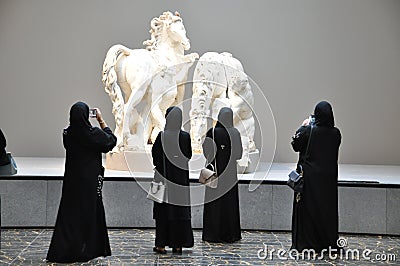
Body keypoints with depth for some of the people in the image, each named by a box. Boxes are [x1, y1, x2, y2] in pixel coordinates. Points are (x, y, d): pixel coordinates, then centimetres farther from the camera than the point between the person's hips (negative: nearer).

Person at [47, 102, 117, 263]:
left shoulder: (67, 133, -4)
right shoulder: (93, 133, -16)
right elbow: (112, 140, 1)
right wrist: (101, 121, 4)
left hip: (72, 179, 4)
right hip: (90, 180, -4)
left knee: (69, 213, 10)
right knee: (89, 212, 6)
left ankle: (62, 250, 11)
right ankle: (85, 250, 10)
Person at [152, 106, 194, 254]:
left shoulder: (161, 136, -11)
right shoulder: (186, 136, -4)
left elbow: (155, 155, -5)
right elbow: (189, 156, 4)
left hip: (165, 176, -2)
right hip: (181, 177, 2)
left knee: (164, 210, 4)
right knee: (181, 208, 7)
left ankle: (162, 244, 5)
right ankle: (178, 245, 9)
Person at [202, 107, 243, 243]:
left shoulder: (212, 132, -11)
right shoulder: (235, 133, -3)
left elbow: (207, 152, -10)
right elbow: (239, 154, 3)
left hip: (215, 170, -2)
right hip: (230, 172, 2)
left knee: (214, 202, 3)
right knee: (230, 202, 8)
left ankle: (213, 233, 4)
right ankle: (230, 233, 12)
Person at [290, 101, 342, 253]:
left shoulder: (308, 131, -15)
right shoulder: (335, 133, -5)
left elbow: (295, 145, -3)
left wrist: (303, 127, 7)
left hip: (310, 176, -3)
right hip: (329, 177, 3)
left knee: (308, 207, 5)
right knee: (328, 207, 11)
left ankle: (307, 242, 7)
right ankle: (329, 241, 16)